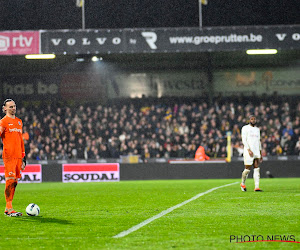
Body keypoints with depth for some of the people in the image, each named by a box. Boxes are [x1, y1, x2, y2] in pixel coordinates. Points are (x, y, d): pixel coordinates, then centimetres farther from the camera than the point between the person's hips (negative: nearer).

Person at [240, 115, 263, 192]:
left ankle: (257, 187, -9)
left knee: (256, 169, -5)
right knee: (247, 169, -2)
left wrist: (260, 153, 18)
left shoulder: (257, 129, 18)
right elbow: (244, 140, -10)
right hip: (248, 151, -5)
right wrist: (249, 150, -20)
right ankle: (243, 184, 22)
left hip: (256, 151, 5)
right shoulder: (245, 128, -2)